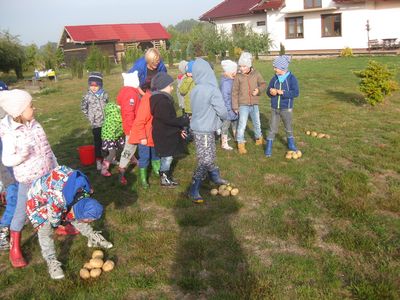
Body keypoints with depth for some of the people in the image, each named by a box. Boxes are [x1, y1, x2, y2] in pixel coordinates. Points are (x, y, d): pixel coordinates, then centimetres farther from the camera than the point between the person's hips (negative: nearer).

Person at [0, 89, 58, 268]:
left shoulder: (34, 124, -2)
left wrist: (56, 167, 12)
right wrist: (21, 156, -35)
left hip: (47, 175, 6)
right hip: (28, 180, -6)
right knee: (21, 212, 4)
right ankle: (14, 250, 18)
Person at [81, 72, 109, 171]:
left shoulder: (105, 94, 0)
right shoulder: (88, 96, -7)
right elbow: (83, 107, 9)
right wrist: (89, 117, 4)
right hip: (96, 124, -2)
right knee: (98, 142, 3)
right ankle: (98, 161, 15)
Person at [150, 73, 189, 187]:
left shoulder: (164, 98, 10)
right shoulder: (161, 101, -24)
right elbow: (168, 119, -27)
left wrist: (179, 129, 14)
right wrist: (184, 121, -18)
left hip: (167, 134, 10)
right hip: (164, 136, -10)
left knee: (167, 156, 19)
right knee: (167, 156, 2)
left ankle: (166, 176, 32)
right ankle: (164, 179, 16)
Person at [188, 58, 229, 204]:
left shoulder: (196, 90, 2)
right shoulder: (212, 90, -19)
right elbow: (222, 111, -14)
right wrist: (225, 117, 7)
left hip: (198, 128, 8)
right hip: (205, 131, -8)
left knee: (210, 156, 23)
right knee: (205, 161, -2)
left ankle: (215, 177, 40)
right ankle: (194, 191, 2)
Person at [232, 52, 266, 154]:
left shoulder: (256, 74, -2)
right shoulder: (238, 77, -8)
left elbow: (263, 84, 9)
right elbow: (234, 92, -5)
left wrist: (259, 90, -13)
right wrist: (235, 107, -6)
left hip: (254, 105, 3)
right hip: (243, 105, -3)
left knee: (257, 123, 19)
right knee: (242, 125, -7)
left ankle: (259, 138, 43)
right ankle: (240, 144, 6)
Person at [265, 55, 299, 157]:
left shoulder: (292, 78, -10)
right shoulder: (274, 78, 0)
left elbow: (295, 93, -17)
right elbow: (268, 91, 7)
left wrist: (282, 92, -25)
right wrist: (271, 92, -17)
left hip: (286, 108, -2)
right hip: (274, 108, 2)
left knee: (289, 128, 16)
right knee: (272, 129, 4)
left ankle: (291, 145, 37)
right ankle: (268, 148, 12)